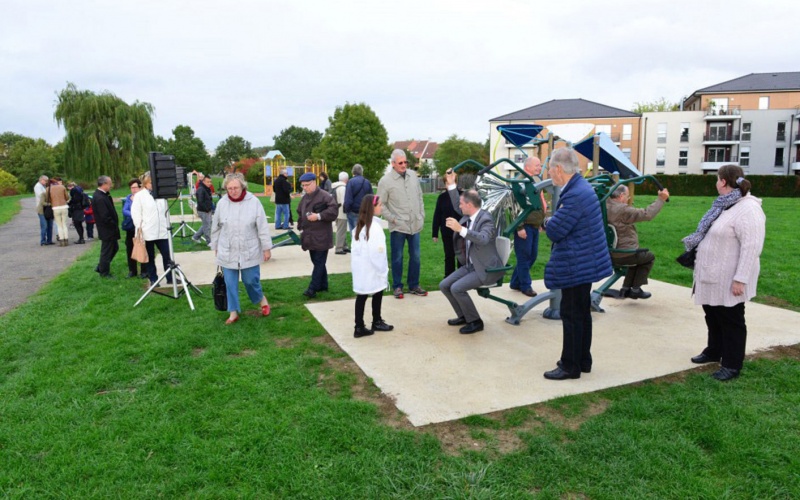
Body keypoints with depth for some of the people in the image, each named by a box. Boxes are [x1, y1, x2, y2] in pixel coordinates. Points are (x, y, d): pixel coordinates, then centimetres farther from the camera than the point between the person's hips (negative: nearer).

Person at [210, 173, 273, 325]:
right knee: (230, 283, 7)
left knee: (250, 280, 5)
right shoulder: (222, 203, -4)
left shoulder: (253, 202, -11)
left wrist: (267, 248, -5)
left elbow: (263, 227, -7)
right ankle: (233, 312, 20)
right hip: (228, 252, 2)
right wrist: (215, 247, 13)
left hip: (249, 252, -2)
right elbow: (215, 227, 8)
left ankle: (262, 299, 34)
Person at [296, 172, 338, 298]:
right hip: (310, 236, 8)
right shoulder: (304, 198, 13)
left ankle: (313, 288, -7)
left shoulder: (325, 196, -11)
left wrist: (319, 216, -24)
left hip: (321, 236, -8)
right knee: (316, 262, 14)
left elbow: (333, 211, -20)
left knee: (319, 262, -6)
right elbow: (300, 213, 23)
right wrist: (300, 226, 11)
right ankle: (323, 285, 25)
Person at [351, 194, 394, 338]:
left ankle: (359, 327, 9)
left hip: (360, 269, 7)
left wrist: (355, 266, 12)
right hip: (372, 270, -7)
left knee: (361, 296, 7)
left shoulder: (359, 226, 9)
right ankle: (377, 322, 24)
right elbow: (377, 252, -19)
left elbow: (355, 248, 10)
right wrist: (383, 270, -11)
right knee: (377, 294, 10)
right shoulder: (374, 226, -16)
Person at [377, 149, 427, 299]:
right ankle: (397, 286, 19)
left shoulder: (413, 175, 6)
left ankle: (414, 285, 25)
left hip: (415, 225, 5)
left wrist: (422, 215, 9)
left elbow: (420, 196, 14)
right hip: (398, 226, -4)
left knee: (415, 257, 11)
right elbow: (381, 204, -6)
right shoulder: (385, 180, -9)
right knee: (397, 258, 5)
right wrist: (392, 219, -12)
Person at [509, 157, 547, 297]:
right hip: (525, 226, -9)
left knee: (532, 255, 12)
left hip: (534, 226, 9)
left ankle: (515, 282, 22)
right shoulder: (521, 182, -13)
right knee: (524, 256, -1)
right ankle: (525, 286, 10)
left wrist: (540, 223, 21)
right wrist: (520, 227, -21)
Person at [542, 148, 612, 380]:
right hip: (585, 263, 10)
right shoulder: (579, 186, 9)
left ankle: (570, 366, 12)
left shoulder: (575, 195, -25)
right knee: (582, 313, 18)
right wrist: (553, 222, -1)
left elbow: (554, 231, -23)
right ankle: (583, 361, 30)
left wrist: (548, 221, -3)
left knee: (571, 315, 0)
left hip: (576, 267, -10)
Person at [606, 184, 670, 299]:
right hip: (624, 255, -8)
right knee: (649, 257, 22)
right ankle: (635, 289, 22)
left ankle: (626, 288, 30)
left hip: (609, 254, 8)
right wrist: (661, 199, -11)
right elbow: (647, 214, -22)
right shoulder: (622, 210, -22)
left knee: (638, 256, 34)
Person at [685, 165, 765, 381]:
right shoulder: (725, 204, 9)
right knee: (712, 315, 21)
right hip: (712, 276, 10)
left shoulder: (748, 210, -22)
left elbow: (751, 247, -26)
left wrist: (740, 279, -27)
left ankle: (732, 365, 16)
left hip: (729, 280, -9)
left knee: (730, 320, 3)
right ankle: (714, 351, 38)